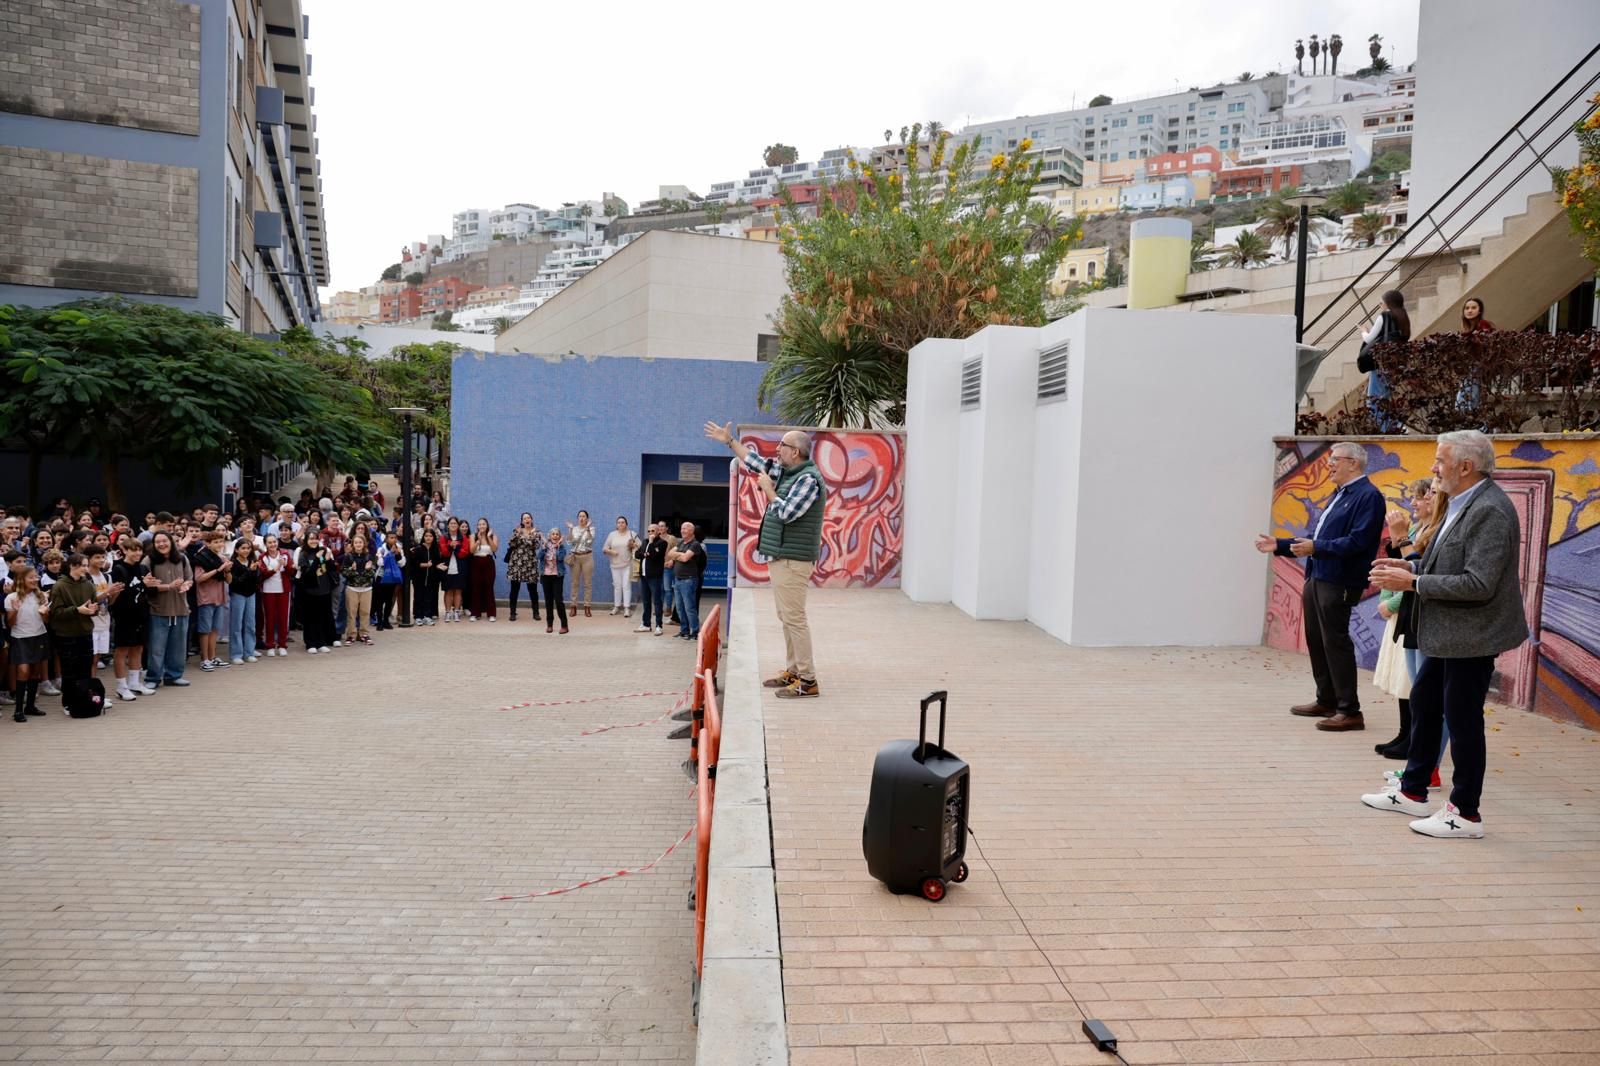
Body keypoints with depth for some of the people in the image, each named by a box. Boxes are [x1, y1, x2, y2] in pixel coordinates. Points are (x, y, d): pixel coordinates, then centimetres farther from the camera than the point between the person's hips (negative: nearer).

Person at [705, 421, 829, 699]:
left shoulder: (808, 478, -14)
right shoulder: (786, 472, 13)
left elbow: (786, 513, -21)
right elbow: (756, 463, 27)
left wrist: (768, 489, -8)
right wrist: (729, 441, 31)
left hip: (792, 560, -10)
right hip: (780, 557, 10)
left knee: (794, 618, -10)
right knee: (786, 617, 13)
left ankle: (808, 681, -8)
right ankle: (793, 671, 20)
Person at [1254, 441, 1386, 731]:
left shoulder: (1368, 496, -11)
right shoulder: (1339, 495, 19)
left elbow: (1357, 541, -22)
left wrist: (1317, 548, -28)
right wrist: (1281, 545, 16)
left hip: (1338, 584, -9)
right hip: (1315, 578, 9)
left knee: (1335, 643, -6)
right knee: (1316, 641, 14)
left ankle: (1350, 711, 1)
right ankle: (1326, 700, 25)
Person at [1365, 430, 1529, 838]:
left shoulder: (1490, 511, -22)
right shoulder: (1463, 504, 10)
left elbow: (1478, 584, -27)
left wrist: (1413, 583, -23)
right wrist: (1412, 566, 5)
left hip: (1471, 636, -10)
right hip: (1448, 634, 11)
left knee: (1462, 719, 1)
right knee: (1423, 702, 19)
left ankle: (1465, 813, 16)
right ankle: (1412, 791, 33)